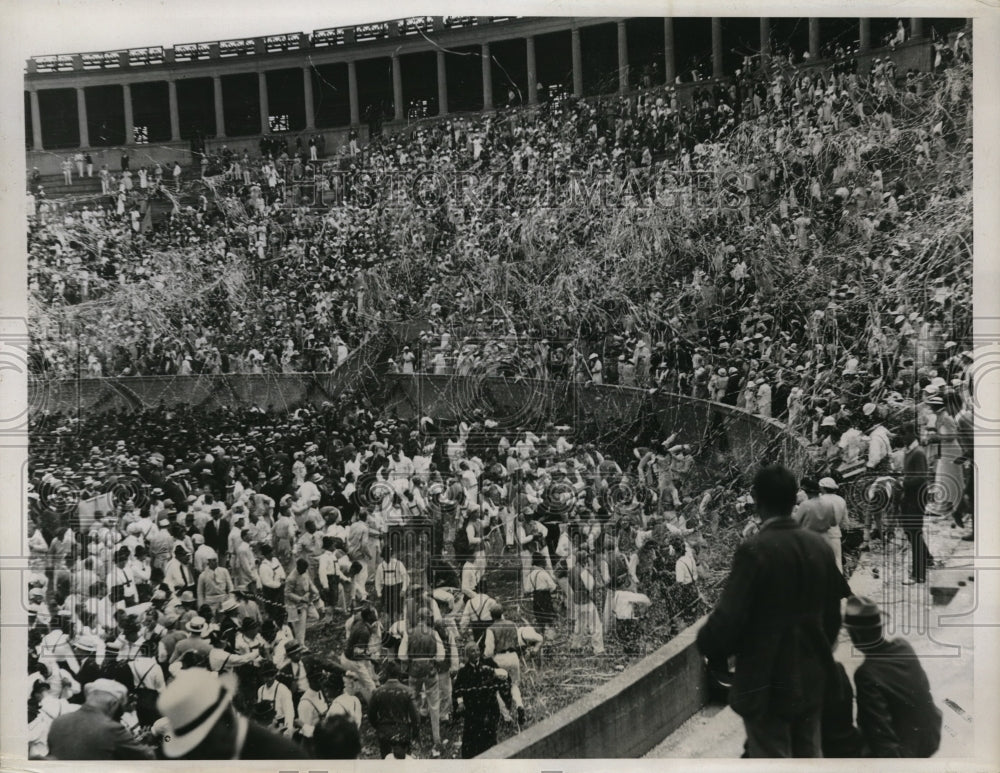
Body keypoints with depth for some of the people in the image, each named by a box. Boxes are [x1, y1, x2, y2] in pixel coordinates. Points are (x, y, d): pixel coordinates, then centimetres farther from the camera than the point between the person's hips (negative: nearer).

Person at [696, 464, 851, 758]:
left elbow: (729, 616, -19)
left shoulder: (755, 549, -19)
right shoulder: (820, 545, 0)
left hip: (765, 681, -6)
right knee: (808, 756, 19)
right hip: (811, 676, 7)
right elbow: (833, 611, 9)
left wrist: (708, 646, 1)